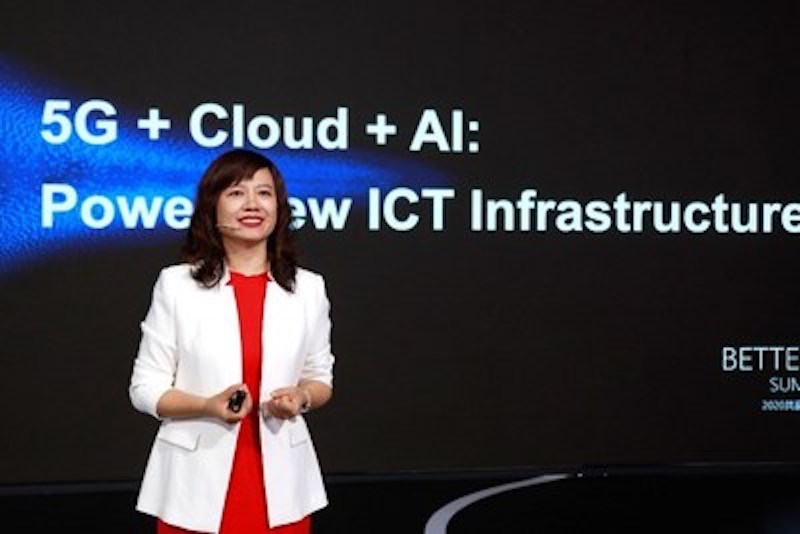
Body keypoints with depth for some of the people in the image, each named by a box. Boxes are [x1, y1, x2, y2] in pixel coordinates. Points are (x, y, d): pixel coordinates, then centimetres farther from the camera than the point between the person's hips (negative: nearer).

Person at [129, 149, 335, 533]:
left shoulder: (308, 288, 4)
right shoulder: (176, 285, -3)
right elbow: (145, 388, -1)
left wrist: (301, 398, -10)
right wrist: (208, 406, -18)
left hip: (280, 482, 2)